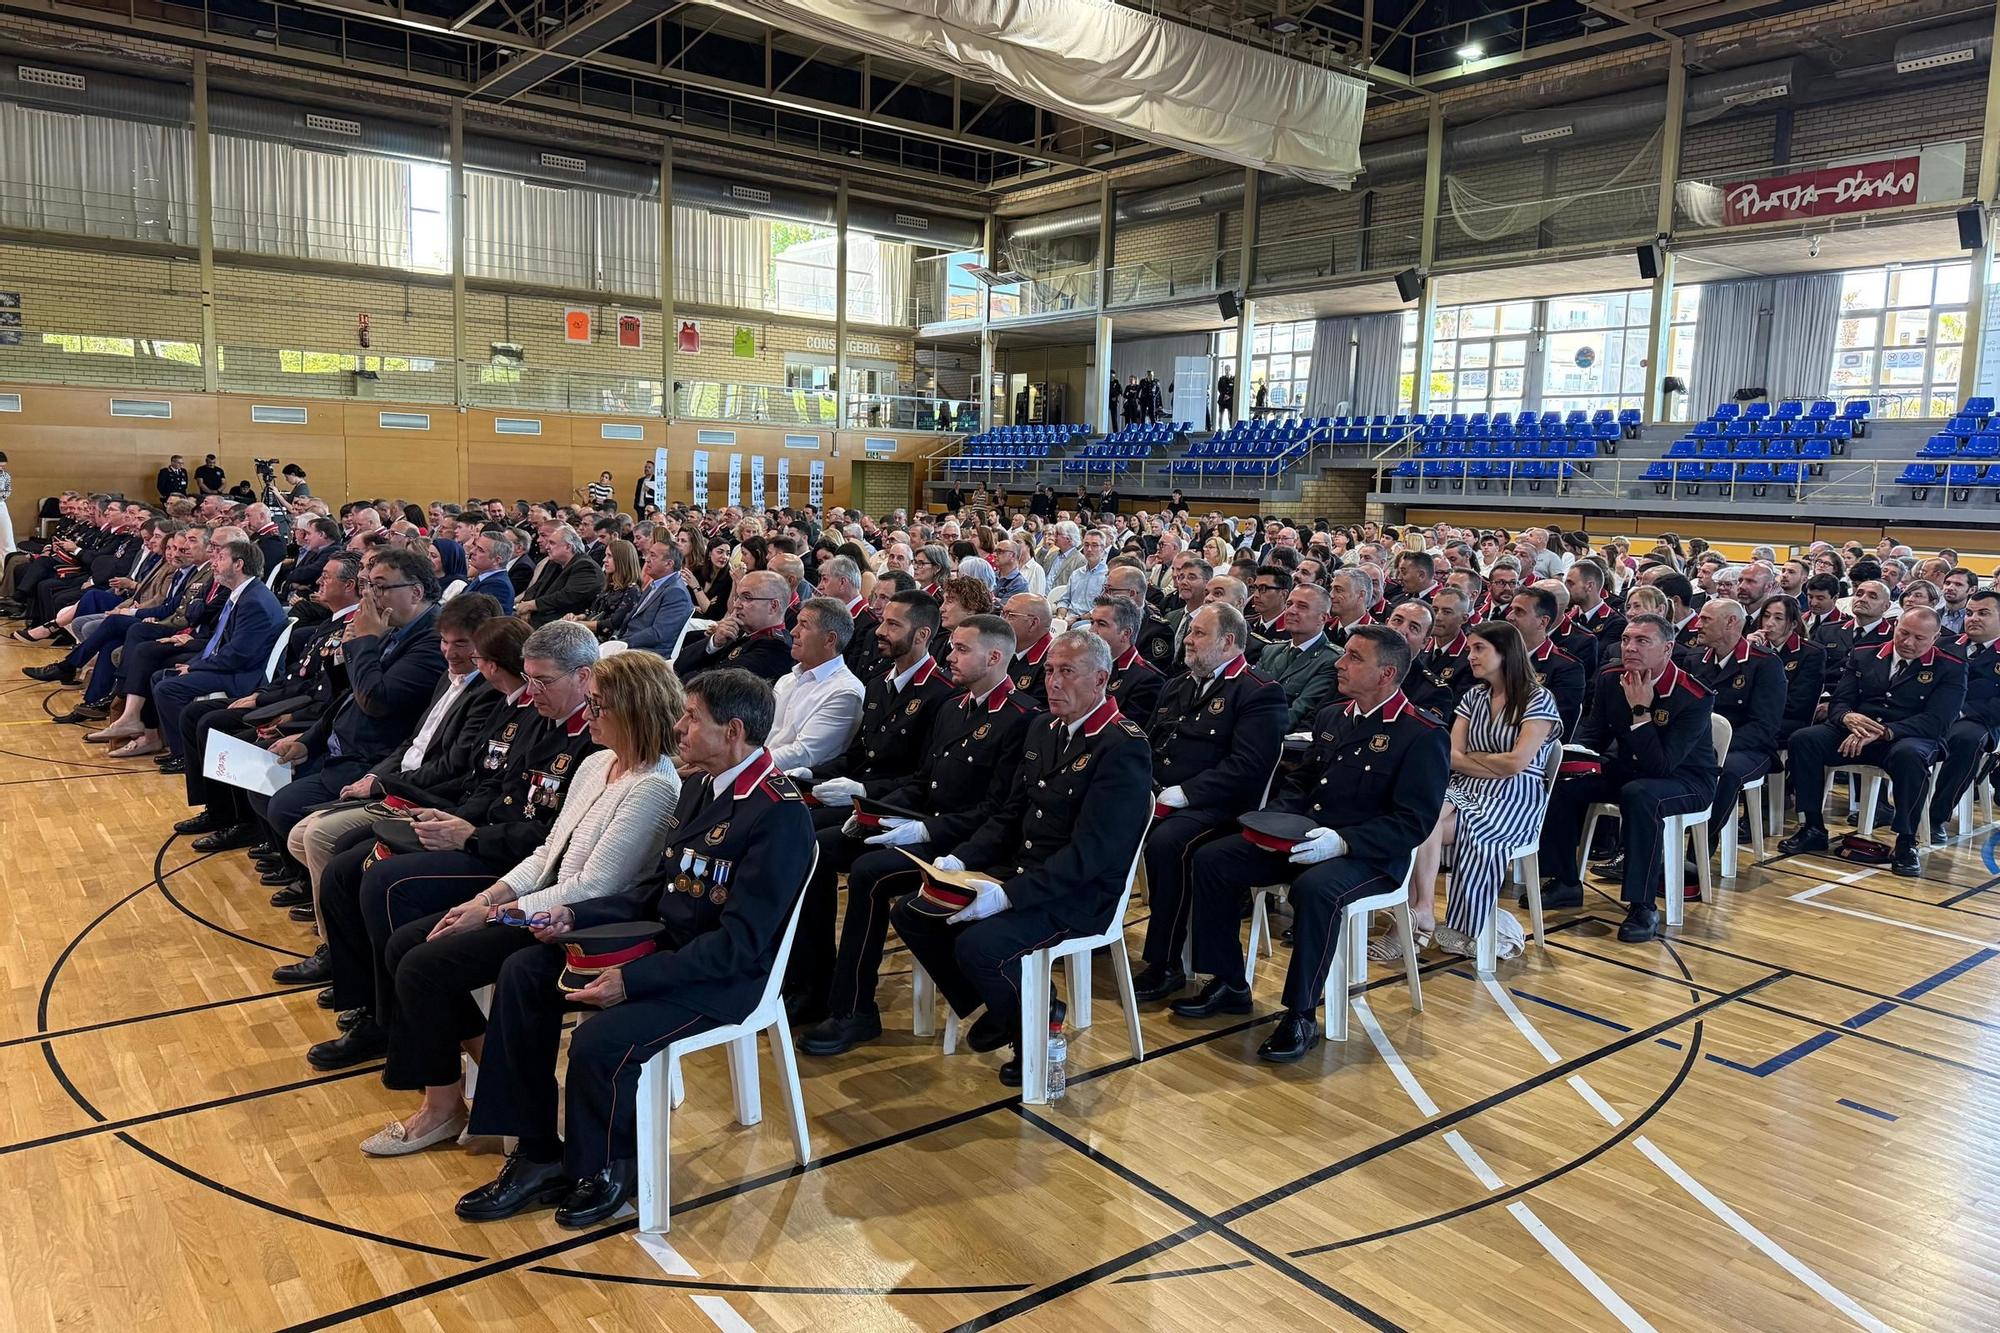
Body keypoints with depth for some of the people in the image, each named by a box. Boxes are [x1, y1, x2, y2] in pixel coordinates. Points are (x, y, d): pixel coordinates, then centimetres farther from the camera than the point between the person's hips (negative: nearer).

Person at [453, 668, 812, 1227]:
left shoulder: (780, 814, -22)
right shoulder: (699, 784, 7)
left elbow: (741, 943, -24)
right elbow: (657, 889, 14)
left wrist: (633, 979, -26)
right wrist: (575, 917, 1)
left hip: (722, 977, -9)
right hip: (664, 943, 9)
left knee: (599, 1040, -27)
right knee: (523, 973, 1)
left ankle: (607, 1169, 6)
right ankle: (538, 1156, 9)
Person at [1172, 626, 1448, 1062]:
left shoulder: (1424, 735, -9)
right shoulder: (1330, 716, 15)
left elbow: (1414, 822, -15)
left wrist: (1342, 841, -27)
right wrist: (1274, 817, -1)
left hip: (1369, 856, -7)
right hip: (1298, 838, 7)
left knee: (1314, 889, -38)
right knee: (1211, 860, -8)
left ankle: (1300, 1016, -21)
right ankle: (1229, 985, 4)